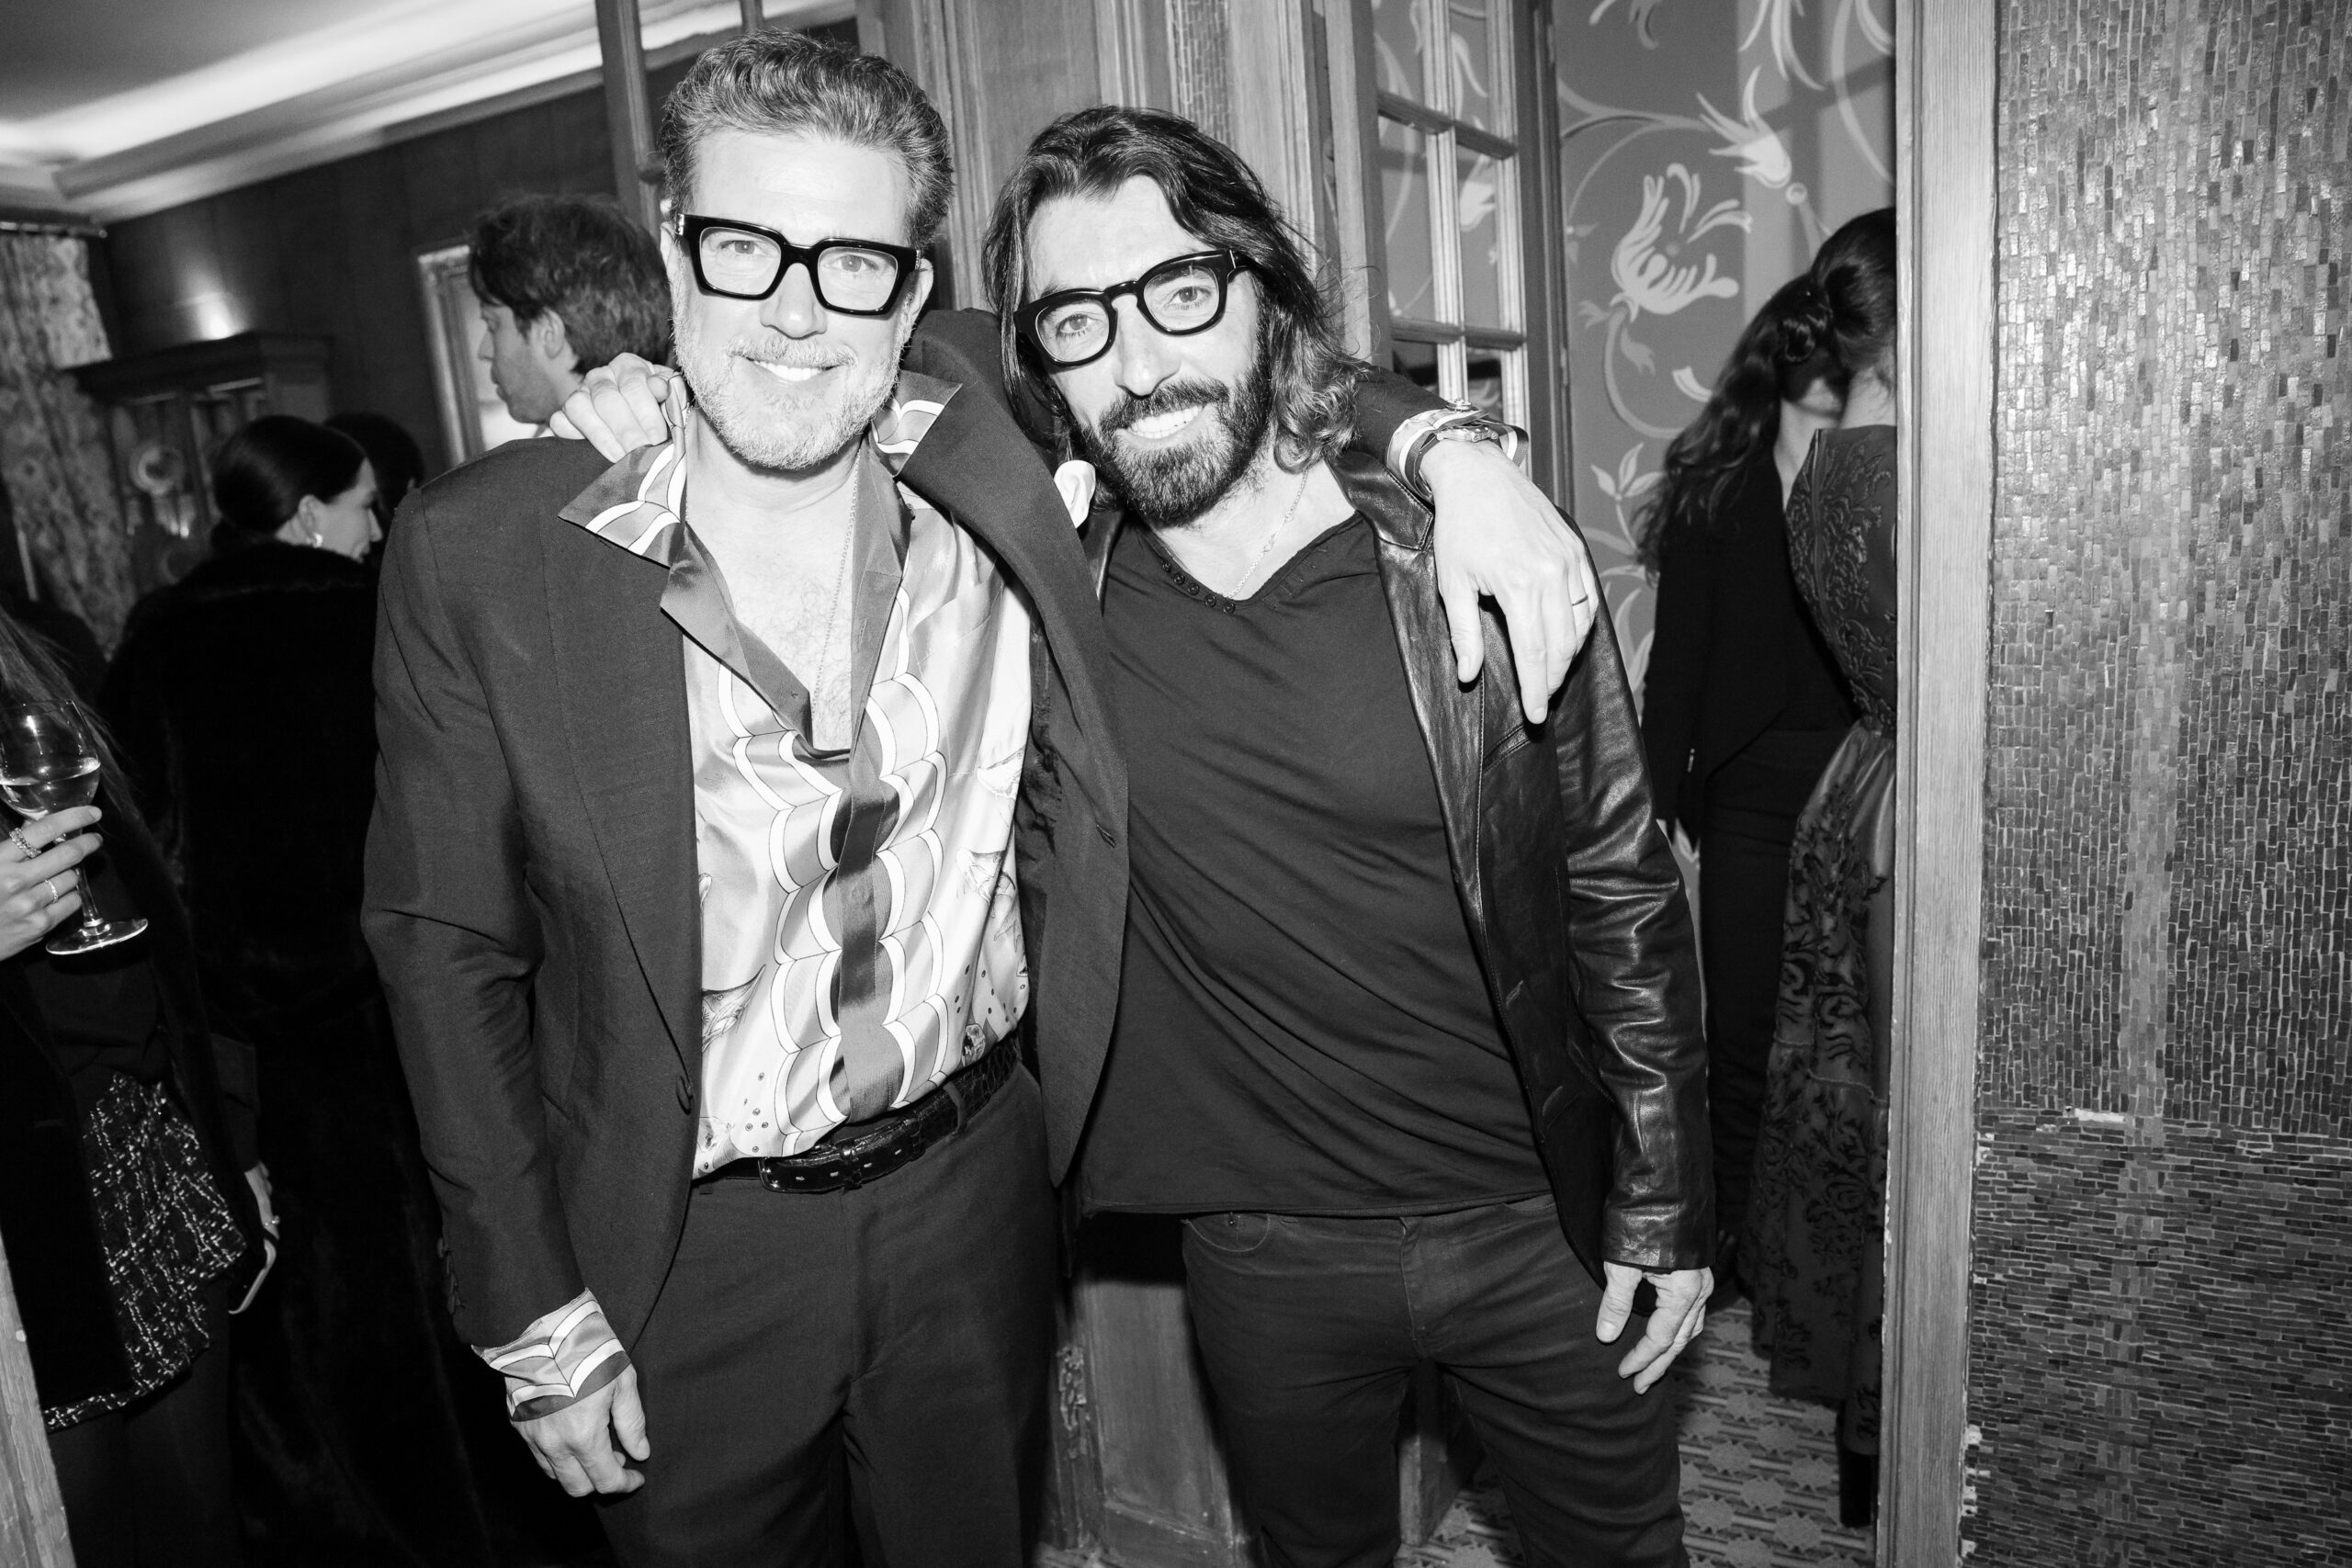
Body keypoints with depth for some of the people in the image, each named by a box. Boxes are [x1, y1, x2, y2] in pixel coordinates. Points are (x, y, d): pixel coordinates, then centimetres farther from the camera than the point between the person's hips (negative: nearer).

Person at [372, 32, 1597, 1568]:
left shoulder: (988, 439, -11)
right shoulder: (483, 556, -14)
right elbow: (450, 951, -7)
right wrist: (536, 1322, -5)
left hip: (977, 1190, 2)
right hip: (691, 1249, -1)